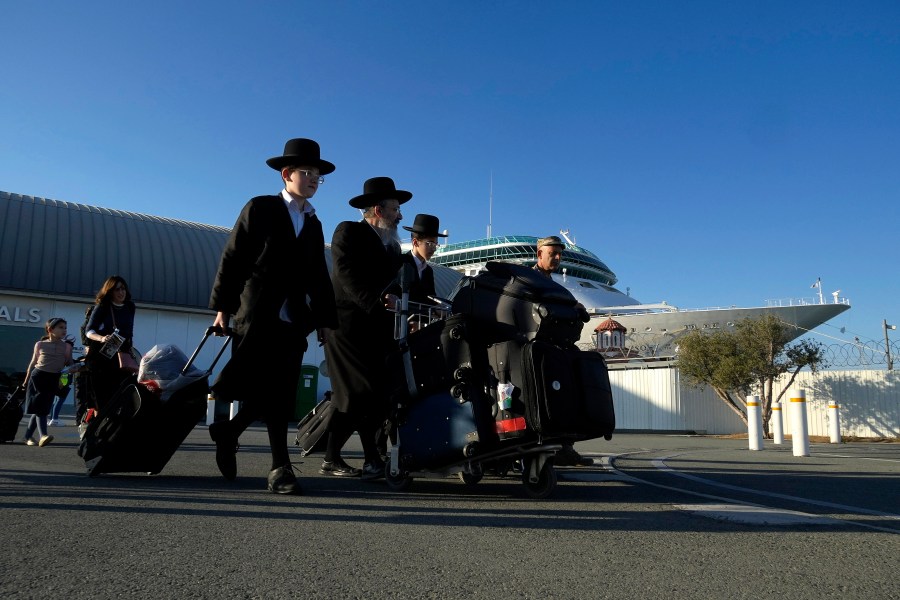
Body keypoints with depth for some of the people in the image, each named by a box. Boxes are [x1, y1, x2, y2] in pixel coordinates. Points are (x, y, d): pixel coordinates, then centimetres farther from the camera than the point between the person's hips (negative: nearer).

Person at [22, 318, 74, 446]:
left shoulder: (67, 346, 4)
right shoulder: (40, 344, 2)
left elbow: (70, 365, 7)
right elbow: (33, 363, 10)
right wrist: (26, 380, 13)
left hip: (53, 379, 2)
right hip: (38, 376, -2)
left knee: (41, 408, 1)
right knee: (39, 408, -11)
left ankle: (28, 436, 15)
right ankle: (43, 435, -23)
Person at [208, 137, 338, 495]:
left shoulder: (314, 224, 17)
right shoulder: (260, 209, 3)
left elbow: (318, 278, 16)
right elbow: (231, 260, 0)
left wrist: (326, 321, 8)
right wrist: (222, 307, -5)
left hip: (293, 324, 5)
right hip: (255, 318, -4)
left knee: (279, 398, 2)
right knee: (257, 394, -6)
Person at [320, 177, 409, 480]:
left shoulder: (392, 245, 22)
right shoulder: (349, 232, -1)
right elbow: (348, 275, -16)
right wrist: (380, 299, -28)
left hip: (379, 328, 7)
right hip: (349, 325, -7)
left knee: (381, 394, 0)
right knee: (359, 393, -10)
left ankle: (374, 458, 9)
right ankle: (330, 458, 2)